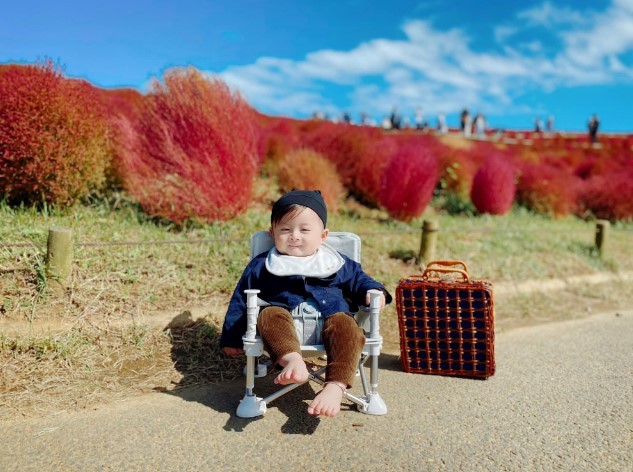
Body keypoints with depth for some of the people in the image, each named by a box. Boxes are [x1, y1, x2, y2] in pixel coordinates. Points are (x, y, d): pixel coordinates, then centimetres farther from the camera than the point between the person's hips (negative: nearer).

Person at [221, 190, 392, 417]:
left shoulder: (337, 263, 21)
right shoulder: (261, 266, 18)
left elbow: (358, 279, 27)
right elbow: (241, 301, 19)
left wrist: (372, 291, 2)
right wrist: (231, 339, 16)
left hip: (330, 316, 1)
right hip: (284, 318, 0)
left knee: (347, 326, -32)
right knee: (269, 314, -33)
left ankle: (335, 386, -44)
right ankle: (293, 361, -55)